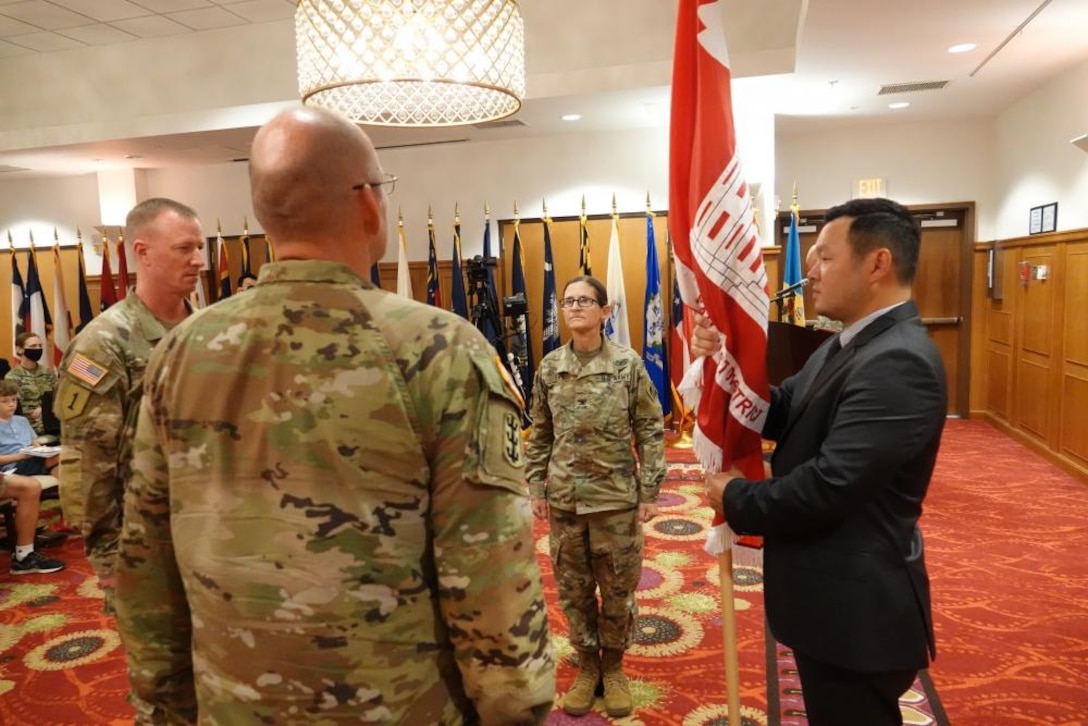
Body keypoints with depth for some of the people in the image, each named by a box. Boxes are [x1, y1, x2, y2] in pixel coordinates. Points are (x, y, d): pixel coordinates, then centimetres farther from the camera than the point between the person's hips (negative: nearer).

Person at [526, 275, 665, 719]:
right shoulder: (549, 368, 1)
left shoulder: (628, 364, -7)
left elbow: (650, 431, -4)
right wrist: (536, 489, 4)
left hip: (616, 497, -2)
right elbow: (540, 435, 7)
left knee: (619, 589, 10)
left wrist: (649, 492, -7)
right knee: (573, 590, 13)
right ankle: (587, 665, 33)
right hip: (564, 498, 2)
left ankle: (613, 666, 32)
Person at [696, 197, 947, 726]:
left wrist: (734, 499, -15)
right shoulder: (847, 345, 8)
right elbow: (780, 415, 6)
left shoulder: (899, 363, -27)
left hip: (856, 609, -9)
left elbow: (828, 486, -32)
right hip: (832, 596, 9)